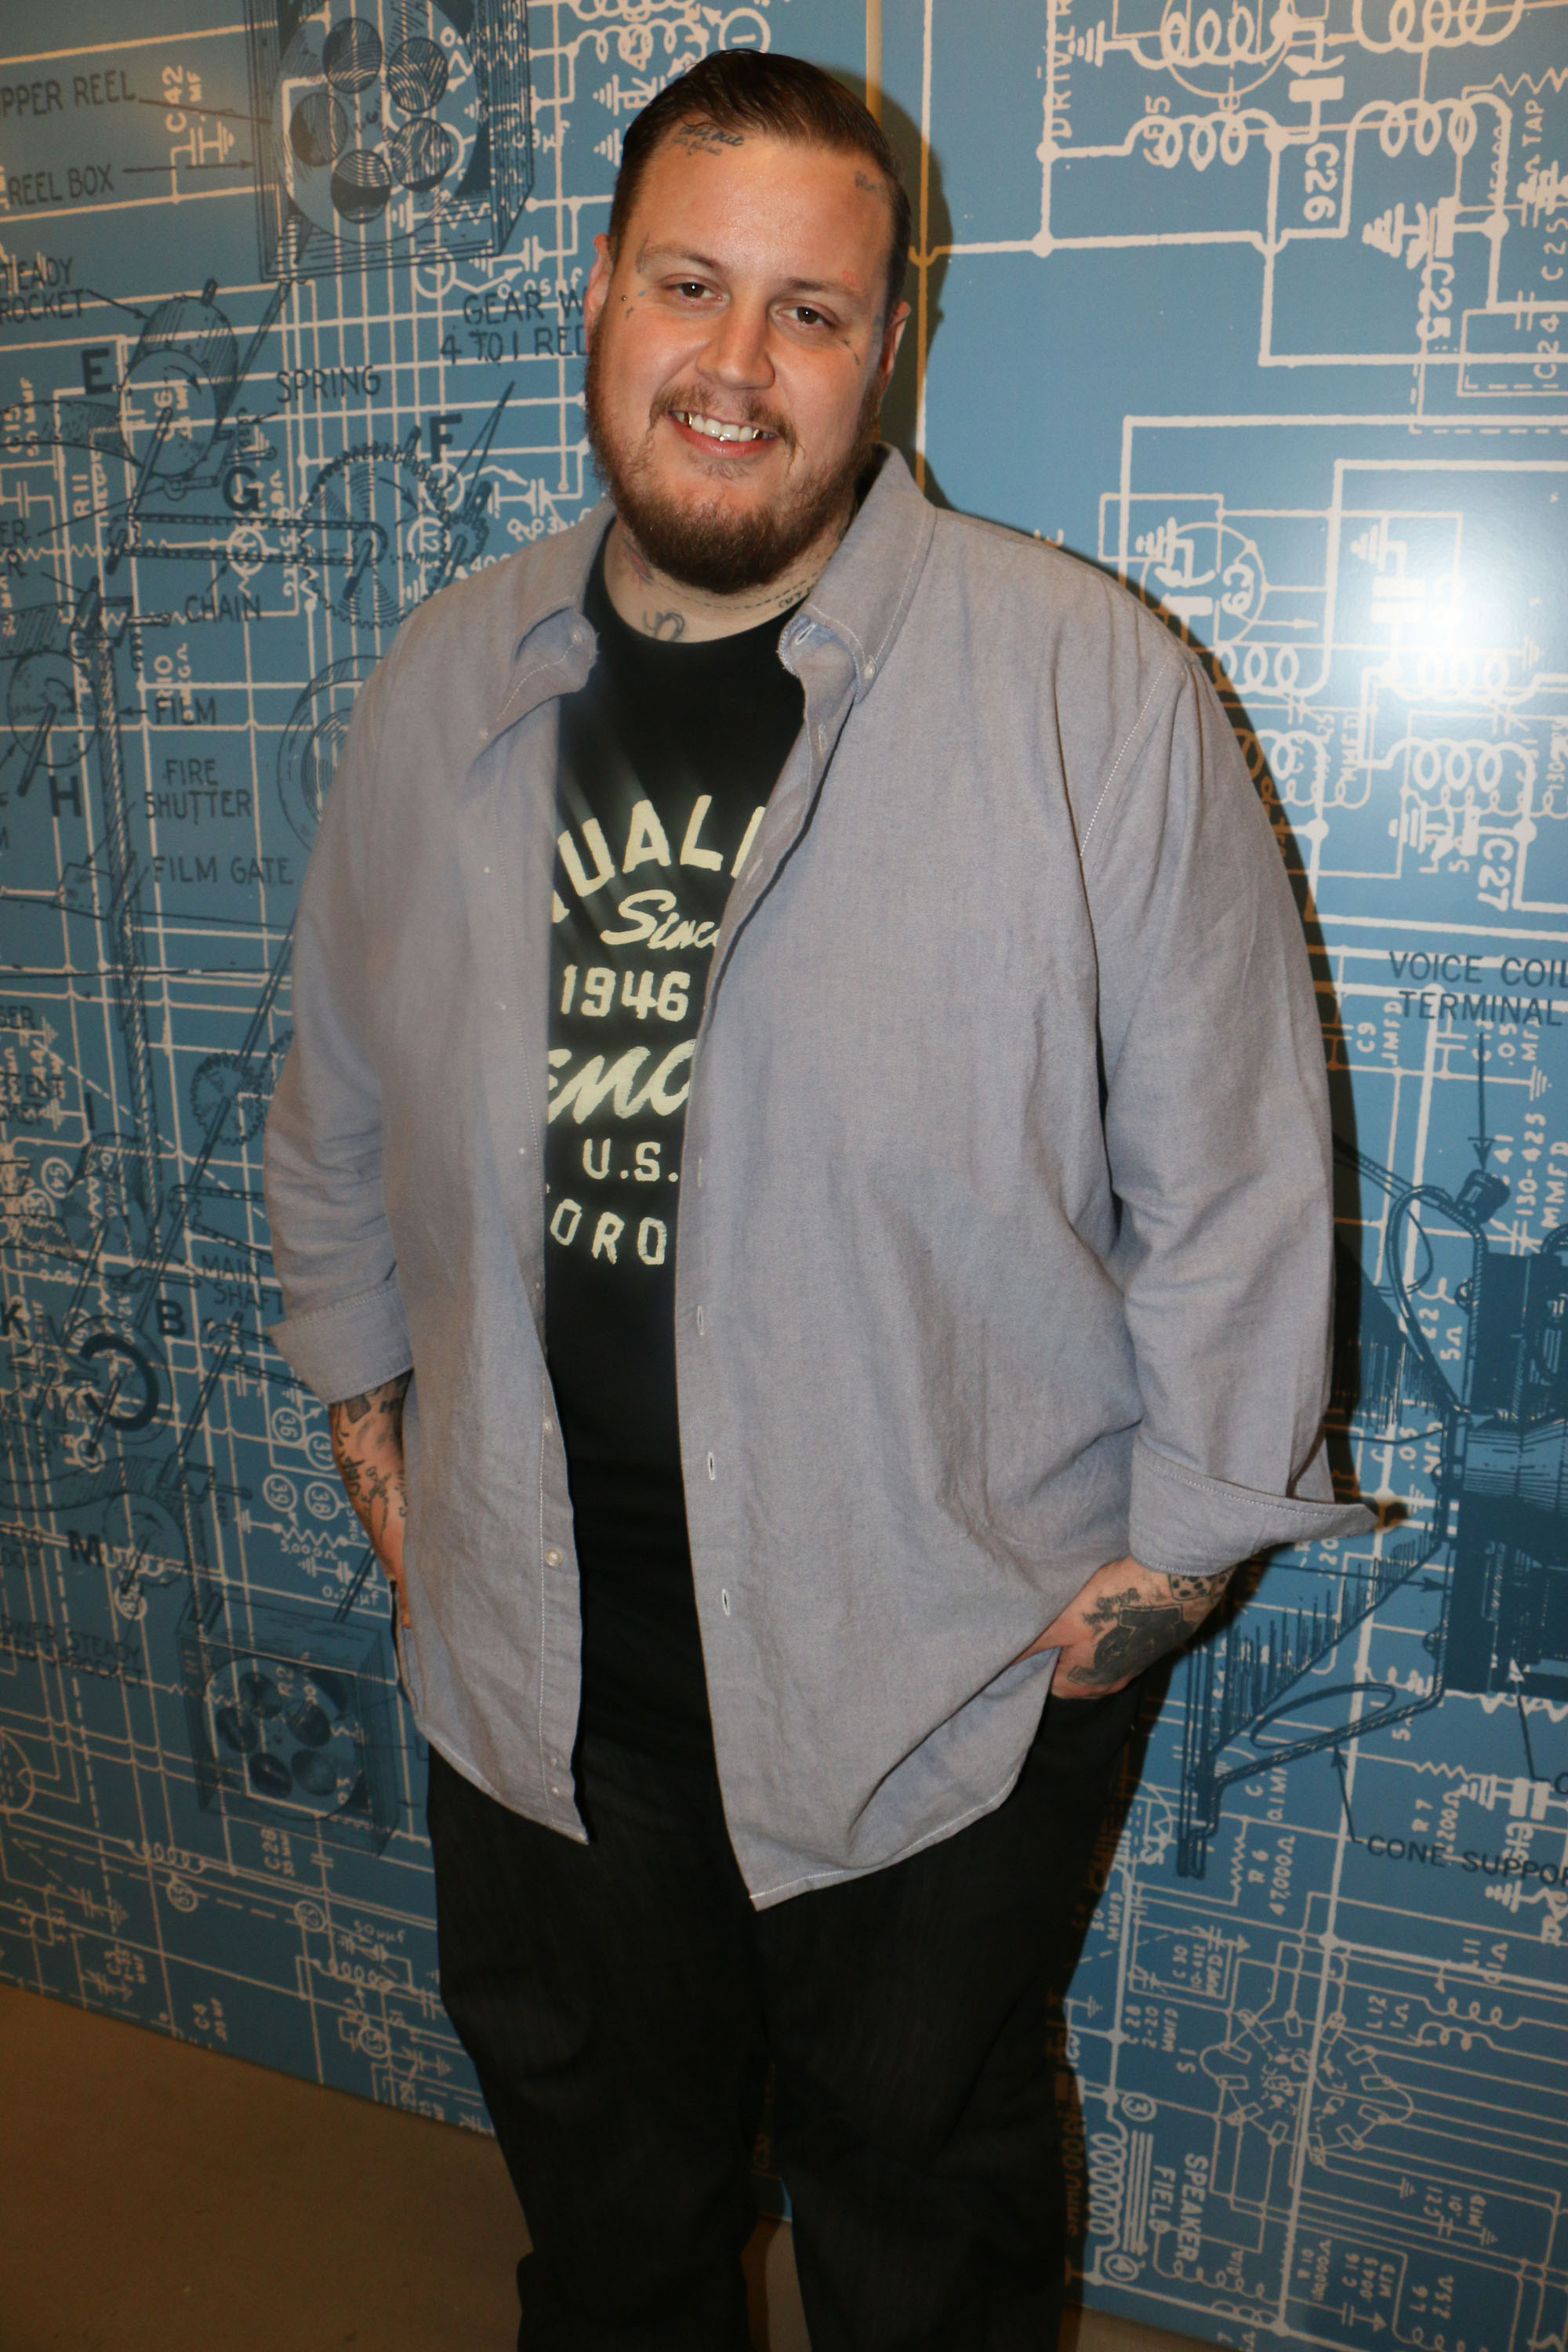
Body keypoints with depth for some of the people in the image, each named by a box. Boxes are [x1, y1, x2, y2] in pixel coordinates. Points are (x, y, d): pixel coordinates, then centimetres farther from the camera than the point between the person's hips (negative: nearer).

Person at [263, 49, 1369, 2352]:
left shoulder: (1093, 685, -14)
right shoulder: (446, 679, 0)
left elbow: (1233, 1146, -9)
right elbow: (343, 1083, 13)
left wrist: (1187, 1531, -7)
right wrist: (360, 1373, 13)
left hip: (954, 1644, -3)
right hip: (532, 1628, 4)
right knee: (589, 2129, 28)